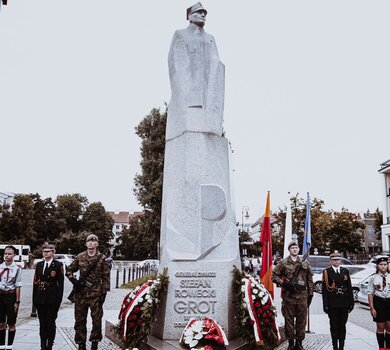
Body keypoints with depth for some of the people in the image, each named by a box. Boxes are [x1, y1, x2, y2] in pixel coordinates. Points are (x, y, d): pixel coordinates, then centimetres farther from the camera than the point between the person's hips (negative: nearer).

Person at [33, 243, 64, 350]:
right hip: (40, 298, 4)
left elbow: (60, 283, -6)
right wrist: (34, 299, 6)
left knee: (51, 323, 3)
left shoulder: (58, 265, -5)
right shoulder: (39, 265, 9)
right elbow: (35, 282, 10)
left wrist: (59, 300, -10)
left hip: (52, 299, -4)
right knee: (42, 323, 12)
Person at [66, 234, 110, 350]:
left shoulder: (102, 258, 0)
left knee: (97, 319, 2)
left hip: (96, 293, -2)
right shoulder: (80, 257, 5)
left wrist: (104, 293, -7)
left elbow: (106, 277, -1)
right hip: (81, 293, 2)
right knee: (80, 320, 8)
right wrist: (74, 280, -1)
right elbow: (69, 270, 16)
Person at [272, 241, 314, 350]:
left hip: (302, 296, 2)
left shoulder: (305, 264, 9)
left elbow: (310, 280, 13)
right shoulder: (283, 263, 1)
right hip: (288, 296, -2)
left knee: (301, 320, 6)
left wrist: (310, 294, 10)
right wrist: (283, 283, -13)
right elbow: (274, 276, 1)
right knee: (289, 320, 4)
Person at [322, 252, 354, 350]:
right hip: (332, 304, -2)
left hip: (344, 304, 2)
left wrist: (351, 302, 5)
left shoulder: (345, 271, 8)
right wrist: (325, 305, -8)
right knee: (334, 326, 5)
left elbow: (349, 288, 9)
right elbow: (324, 290, -4)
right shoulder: (326, 272, -2)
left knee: (342, 326, 8)